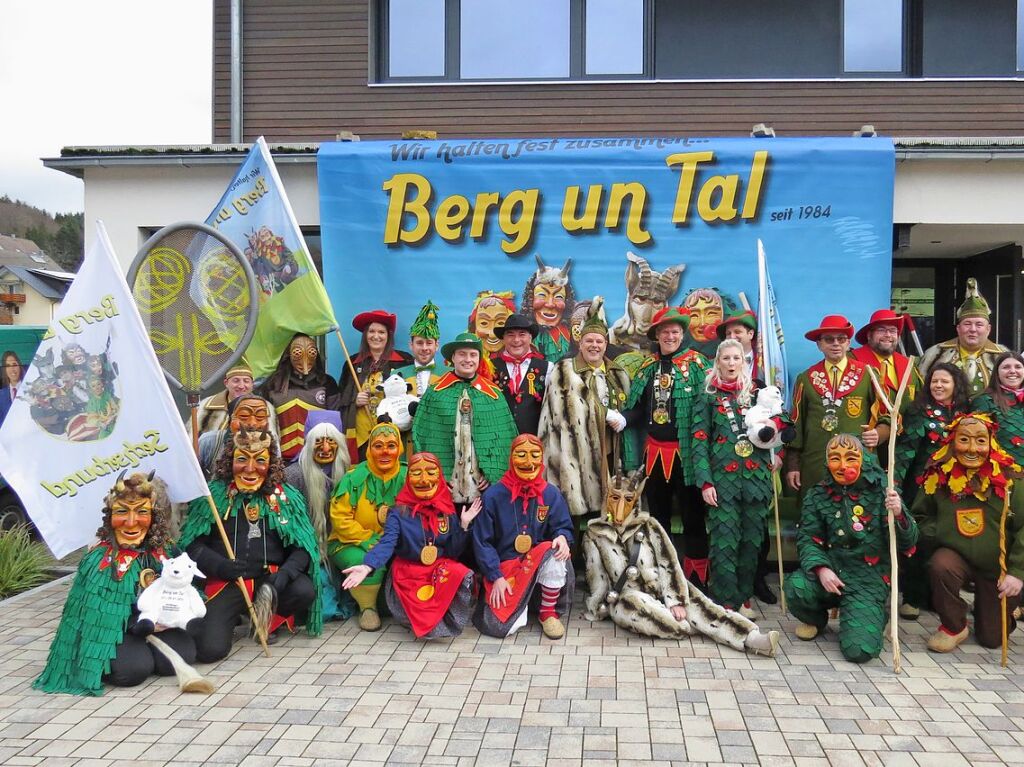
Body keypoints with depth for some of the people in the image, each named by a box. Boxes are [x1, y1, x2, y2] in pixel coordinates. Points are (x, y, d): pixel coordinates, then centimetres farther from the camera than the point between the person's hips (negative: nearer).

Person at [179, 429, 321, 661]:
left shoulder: (286, 497, 5)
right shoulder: (213, 495, 3)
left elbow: (302, 547, -1)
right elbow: (192, 544, 1)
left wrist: (284, 575, -20)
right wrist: (219, 565, -18)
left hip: (270, 578, 2)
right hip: (225, 583, -1)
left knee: (305, 590, -29)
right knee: (210, 649, -21)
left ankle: (268, 618, 6)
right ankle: (233, 617, 16)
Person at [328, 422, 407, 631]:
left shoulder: (407, 478, -1)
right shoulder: (354, 478, -8)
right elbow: (340, 519, -11)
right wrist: (370, 541, -19)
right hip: (350, 544, -3)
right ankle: (367, 607, -3)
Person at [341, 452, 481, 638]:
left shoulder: (447, 511, 2)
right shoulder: (399, 512, -6)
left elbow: (453, 553, 4)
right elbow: (387, 543, -20)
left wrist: (464, 525, -10)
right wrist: (367, 566, -39)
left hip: (440, 569, 2)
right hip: (408, 572, -2)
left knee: (464, 577, -29)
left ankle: (448, 620, -5)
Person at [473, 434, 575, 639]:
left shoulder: (551, 494, -2)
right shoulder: (494, 495, -8)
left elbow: (562, 526, 1)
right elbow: (482, 541, -6)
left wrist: (562, 537, -24)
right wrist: (496, 577, -13)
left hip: (539, 560, 1)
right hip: (505, 566, -1)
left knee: (555, 554, -35)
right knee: (495, 626, -21)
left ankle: (549, 612, -8)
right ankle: (521, 601, 16)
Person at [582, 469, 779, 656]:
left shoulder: (648, 525, 6)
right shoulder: (594, 535, 5)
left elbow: (669, 565, -3)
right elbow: (597, 579, 7)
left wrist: (676, 601, -14)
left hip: (660, 592, 1)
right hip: (626, 600, -1)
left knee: (693, 601, -27)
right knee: (637, 603, -37)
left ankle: (750, 637, -41)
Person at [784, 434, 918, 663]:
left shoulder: (880, 490, -2)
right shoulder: (817, 495, 4)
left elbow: (908, 543, -4)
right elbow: (807, 538, -1)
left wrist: (899, 515, -26)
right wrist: (821, 568, -21)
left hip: (868, 578, -2)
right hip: (832, 569, 2)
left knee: (859, 650, -20)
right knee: (796, 588, -31)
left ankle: (872, 616, 19)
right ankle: (816, 619, 8)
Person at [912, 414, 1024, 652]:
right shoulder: (938, 476, -10)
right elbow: (921, 516, 6)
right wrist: (938, 533, -13)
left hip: (998, 567, 0)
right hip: (956, 556, 0)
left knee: (992, 638, 6)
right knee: (940, 566, -36)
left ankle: (1003, 611, 45)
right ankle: (953, 627, -9)